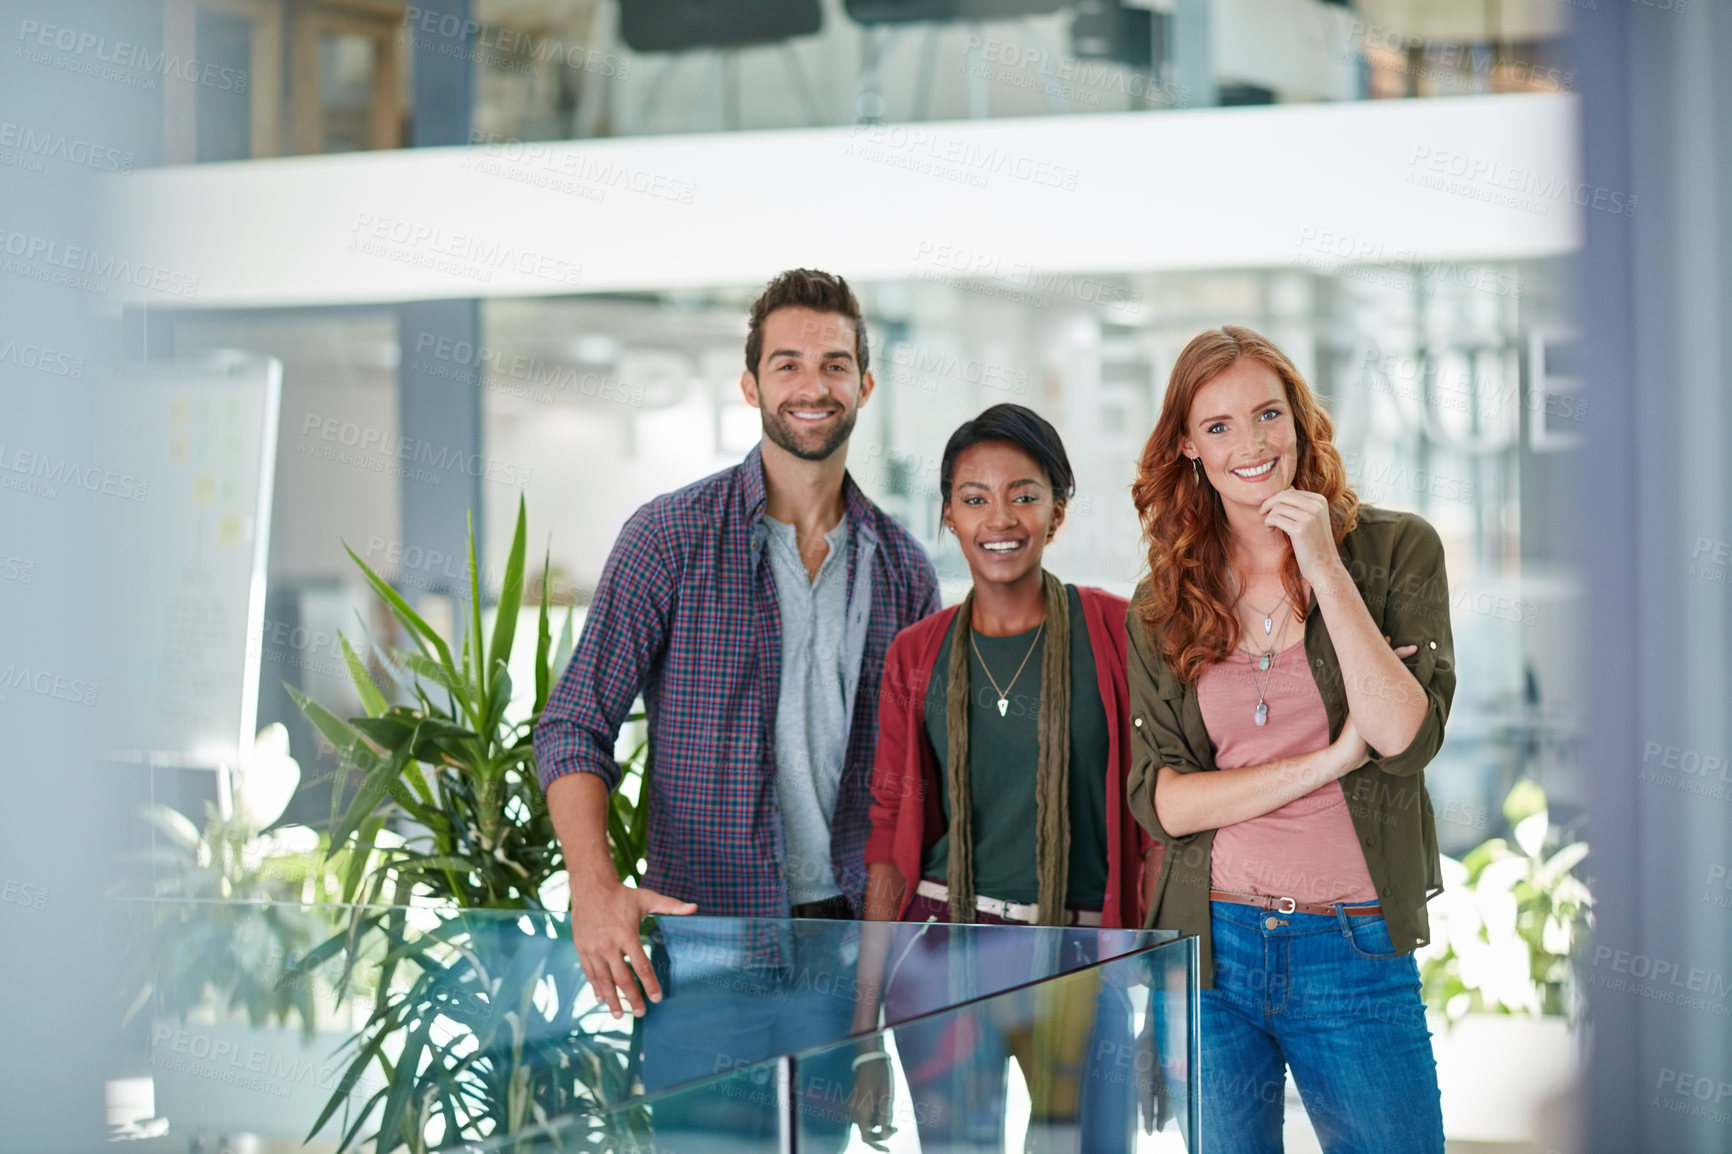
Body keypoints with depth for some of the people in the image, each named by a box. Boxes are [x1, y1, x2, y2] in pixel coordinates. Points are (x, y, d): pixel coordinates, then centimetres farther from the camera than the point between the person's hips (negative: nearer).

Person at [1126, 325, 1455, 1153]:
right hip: (1209, 950, 2)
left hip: (1356, 957, -2)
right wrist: (1329, 761, -11)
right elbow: (1159, 802, -2)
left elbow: (1405, 737, -12)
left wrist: (1326, 570, -14)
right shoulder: (1162, 607, 6)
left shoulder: (1395, 549, 0)